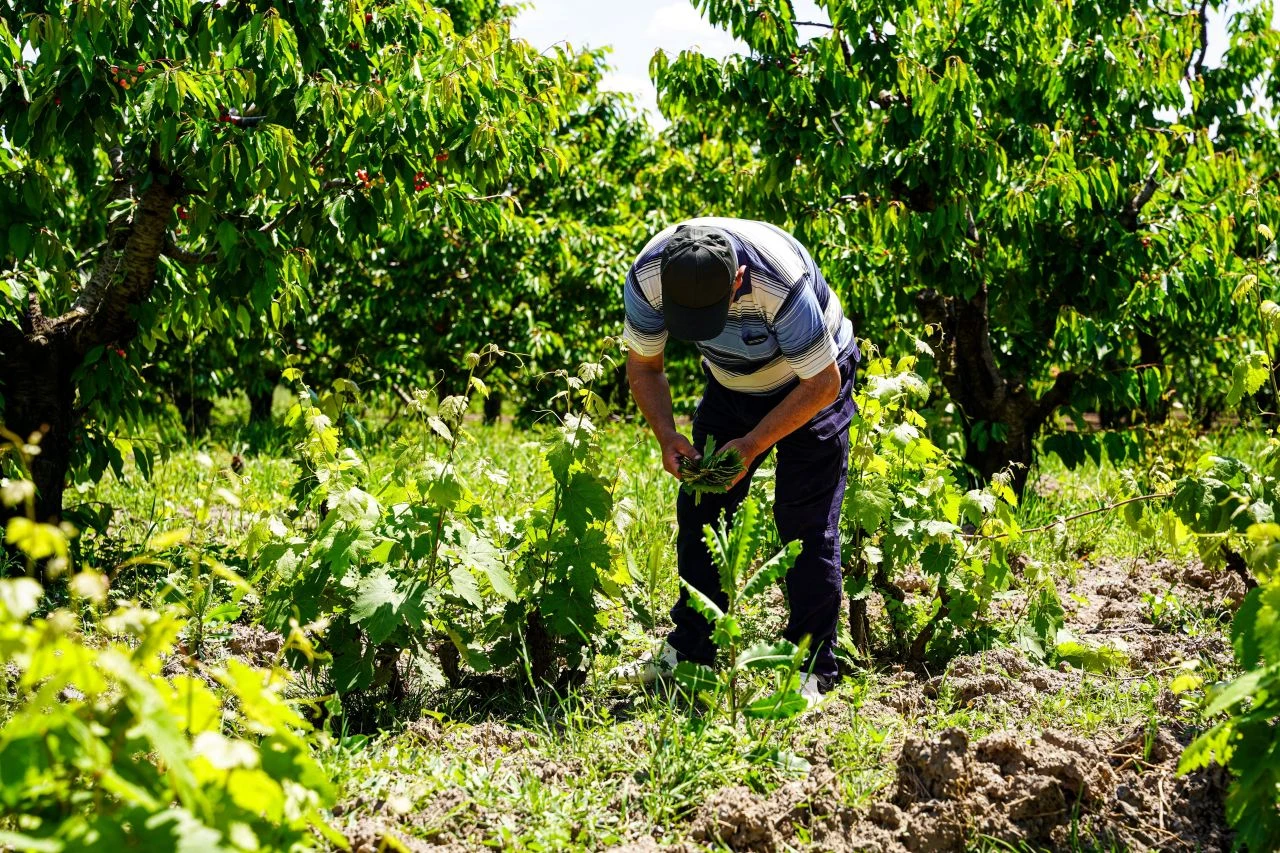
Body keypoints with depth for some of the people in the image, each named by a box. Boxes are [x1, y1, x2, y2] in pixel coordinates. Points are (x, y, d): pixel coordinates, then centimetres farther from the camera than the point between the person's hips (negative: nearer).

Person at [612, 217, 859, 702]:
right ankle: (690, 650, 13)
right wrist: (666, 435, -24)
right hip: (730, 386, 5)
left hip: (811, 384, -5)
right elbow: (643, 367, -8)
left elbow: (823, 383, -26)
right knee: (699, 511, 1)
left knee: (806, 525, -11)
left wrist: (752, 445, -29)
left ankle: (812, 666, -4)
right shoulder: (646, 278, -27)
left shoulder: (781, 284, -40)